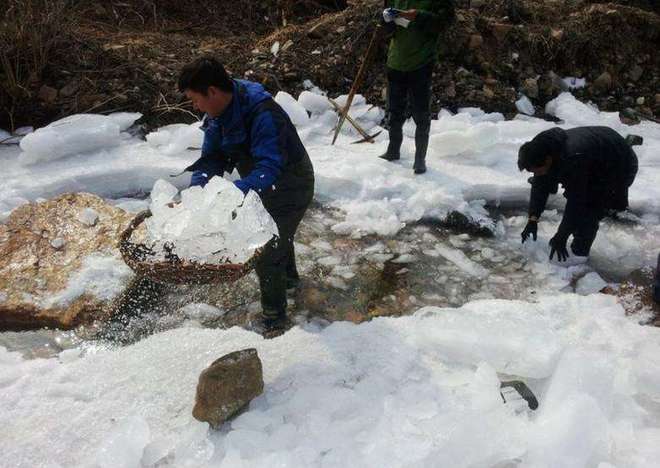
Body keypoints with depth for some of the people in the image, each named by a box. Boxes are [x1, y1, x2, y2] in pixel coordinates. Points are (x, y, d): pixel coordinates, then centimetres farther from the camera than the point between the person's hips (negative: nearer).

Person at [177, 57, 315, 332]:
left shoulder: (263, 114, -37)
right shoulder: (218, 114, -9)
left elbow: (269, 167, -45)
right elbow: (211, 157, -8)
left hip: (290, 189, -9)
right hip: (266, 185, 9)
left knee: (267, 256, -5)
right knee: (277, 236, 31)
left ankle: (273, 317, 15)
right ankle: (289, 277, 59)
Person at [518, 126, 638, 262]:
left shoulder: (574, 158, -42)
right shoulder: (544, 148, -17)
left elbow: (575, 202, -36)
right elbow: (540, 186, -7)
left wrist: (561, 237, -30)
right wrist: (533, 219, -15)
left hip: (619, 167, -8)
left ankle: (579, 256, -3)